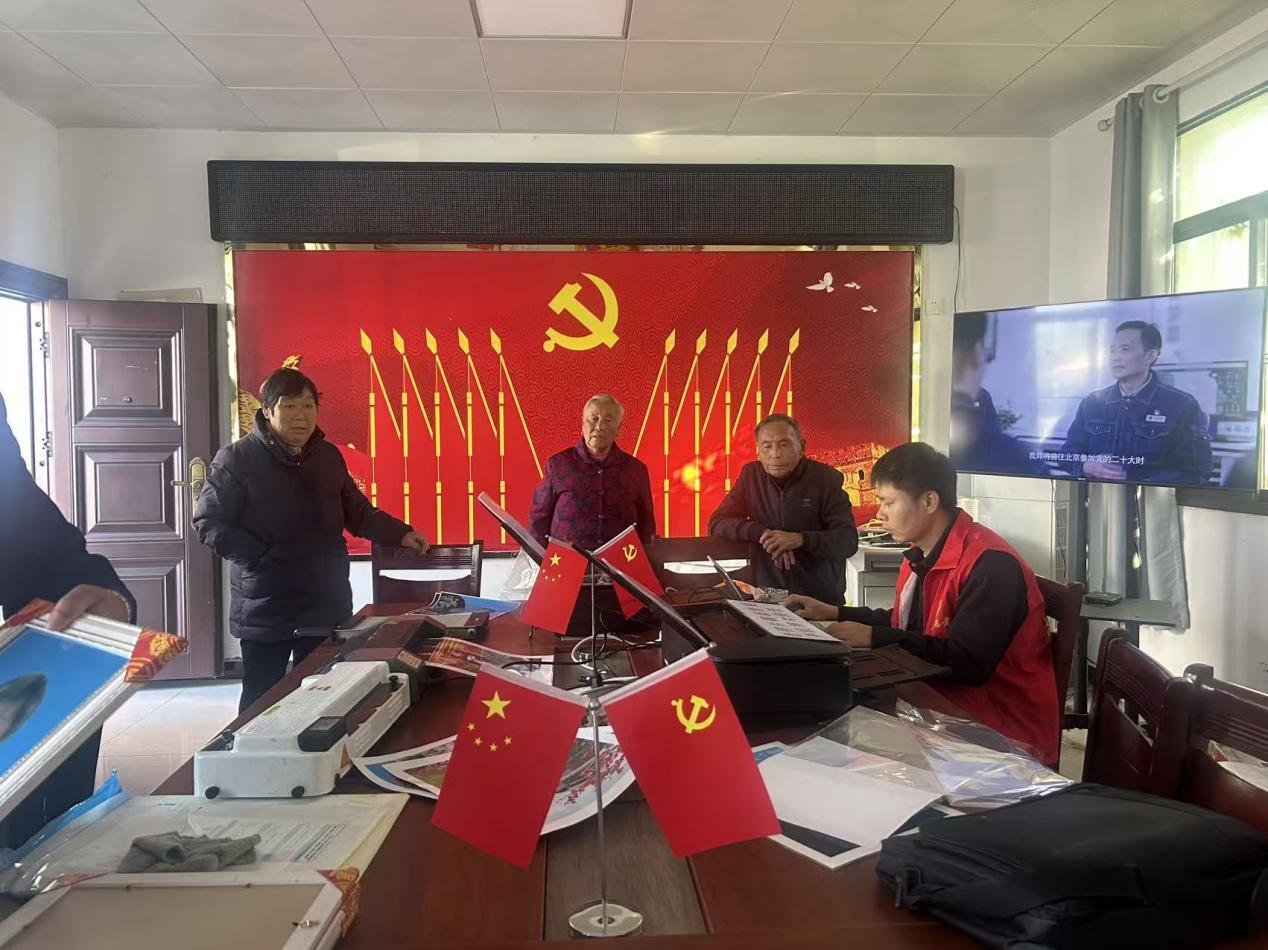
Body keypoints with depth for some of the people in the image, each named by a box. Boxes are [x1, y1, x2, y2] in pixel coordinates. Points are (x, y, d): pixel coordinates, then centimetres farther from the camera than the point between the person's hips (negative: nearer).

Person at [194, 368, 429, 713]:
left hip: (326, 602, 4)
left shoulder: (328, 456, 7)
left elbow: (357, 512, 15)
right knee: (261, 701, 7)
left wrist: (399, 533, 3)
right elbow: (209, 522, -8)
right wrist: (260, 556, -18)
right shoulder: (237, 458, -8)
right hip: (265, 607, -4)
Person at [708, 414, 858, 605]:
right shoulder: (751, 475, 5)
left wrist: (800, 539, -23)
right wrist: (761, 532, -13)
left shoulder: (827, 479, -4)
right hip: (768, 595, 2)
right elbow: (717, 523, 2)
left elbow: (849, 541, -9)